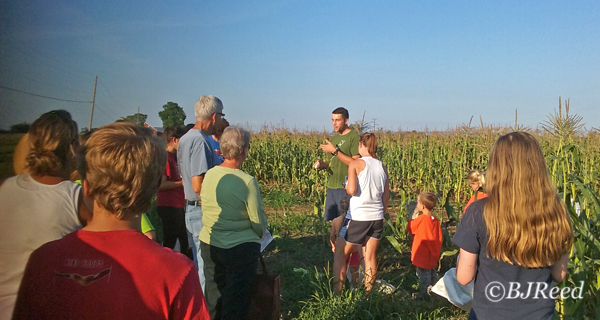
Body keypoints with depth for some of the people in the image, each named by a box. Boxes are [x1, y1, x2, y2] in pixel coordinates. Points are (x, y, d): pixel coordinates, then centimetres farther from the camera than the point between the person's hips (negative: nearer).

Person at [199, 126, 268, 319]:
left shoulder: (209, 175, -4)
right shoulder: (247, 182, -20)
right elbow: (259, 222, -13)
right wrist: (258, 236, 9)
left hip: (209, 244, 6)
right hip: (240, 248, -5)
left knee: (213, 298, 21)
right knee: (236, 301, 11)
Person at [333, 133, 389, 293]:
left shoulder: (355, 164, -10)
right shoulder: (382, 167, 5)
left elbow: (351, 190, -20)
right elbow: (386, 196, 9)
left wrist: (345, 187, 2)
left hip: (357, 218, -5)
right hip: (376, 218, 5)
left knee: (340, 255, 10)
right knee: (370, 257, 13)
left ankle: (337, 292, 13)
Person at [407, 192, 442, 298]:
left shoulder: (420, 219, -22)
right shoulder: (435, 219, -2)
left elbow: (409, 228, -7)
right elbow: (439, 236, 6)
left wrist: (413, 218, 5)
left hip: (422, 254, -7)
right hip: (433, 252, 8)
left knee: (424, 273, 1)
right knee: (432, 271, 23)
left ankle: (424, 293, 8)